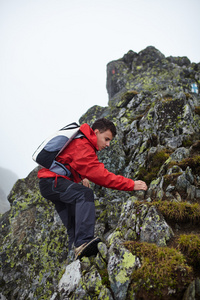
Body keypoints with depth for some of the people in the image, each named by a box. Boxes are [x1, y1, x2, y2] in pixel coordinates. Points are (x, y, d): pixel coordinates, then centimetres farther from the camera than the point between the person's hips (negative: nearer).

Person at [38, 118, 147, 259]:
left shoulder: (83, 142, 12)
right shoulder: (82, 145, -20)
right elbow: (99, 174, -28)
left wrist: (82, 177, 13)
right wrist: (131, 184, -29)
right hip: (52, 182, -11)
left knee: (73, 223, 10)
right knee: (85, 194, -33)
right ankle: (83, 242, -43)